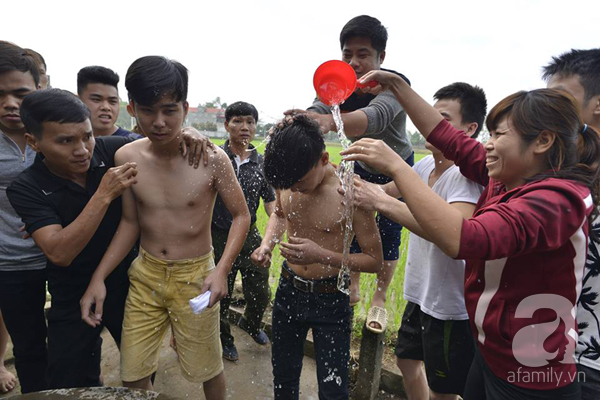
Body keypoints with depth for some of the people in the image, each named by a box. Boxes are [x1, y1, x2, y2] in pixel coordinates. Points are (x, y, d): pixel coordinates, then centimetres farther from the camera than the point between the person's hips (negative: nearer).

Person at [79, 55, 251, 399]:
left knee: (207, 368, 12)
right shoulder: (126, 158, -6)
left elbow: (241, 215, -10)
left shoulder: (212, 159, -17)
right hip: (146, 274, 4)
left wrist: (222, 270, -22)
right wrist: (99, 277, -1)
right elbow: (130, 222, 4)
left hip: (195, 276, -3)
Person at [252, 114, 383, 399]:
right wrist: (266, 244, -8)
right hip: (289, 290, 5)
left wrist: (321, 255, -30)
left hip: (330, 300, -4)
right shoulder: (287, 178, -11)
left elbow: (374, 260, -17)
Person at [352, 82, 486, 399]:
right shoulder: (425, 165, 0)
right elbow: (386, 191, 12)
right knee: (407, 361, 27)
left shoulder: (467, 172, -25)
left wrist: (382, 202, -37)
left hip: (451, 306, -8)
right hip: (420, 295, 8)